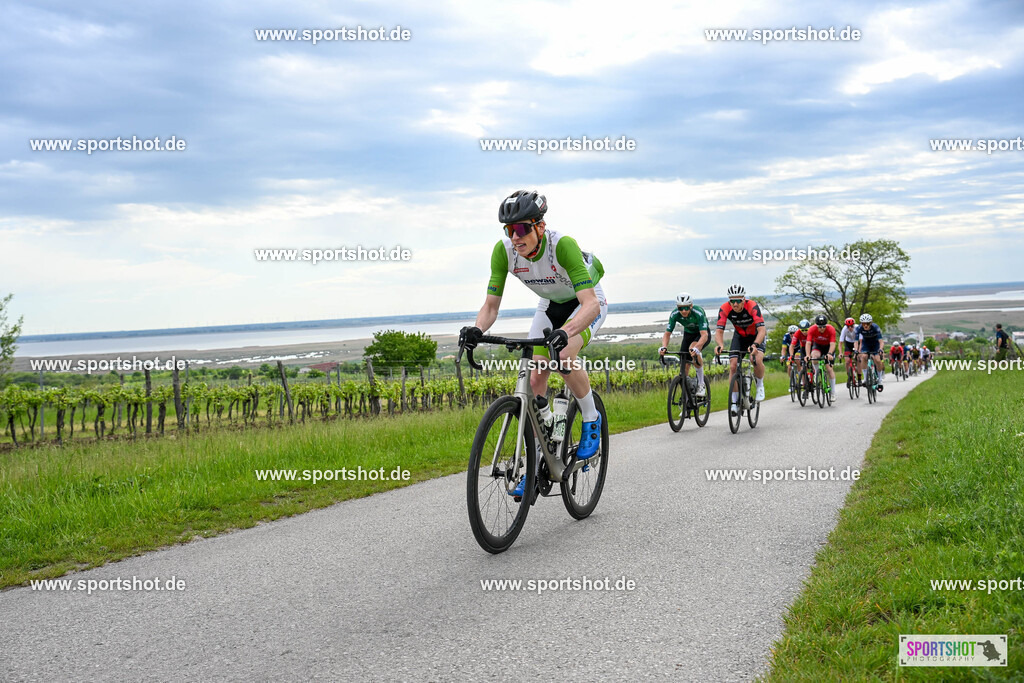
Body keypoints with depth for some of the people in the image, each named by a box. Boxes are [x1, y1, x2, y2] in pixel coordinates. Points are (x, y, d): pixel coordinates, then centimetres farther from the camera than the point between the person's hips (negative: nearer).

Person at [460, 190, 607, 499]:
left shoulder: (563, 245, -37)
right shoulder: (503, 251, -24)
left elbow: (591, 304, -43)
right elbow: (491, 305, -19)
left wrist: (564, 332, -61)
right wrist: (476, 330, -40)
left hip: (587, 303, -5)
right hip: (551, 305, 5)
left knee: (565, 356, -32)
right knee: (535, 377, -7)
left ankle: (591, 420, -4)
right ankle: (538, 464, 2)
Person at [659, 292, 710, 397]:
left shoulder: (698, 313, -35)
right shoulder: (675, 314, -23)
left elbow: (704, 335, -42)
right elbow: (667, 333, -19)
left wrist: (696, 348, -60)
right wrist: (664, 347, -39)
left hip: (703, 334, -4)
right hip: (688, 334, 4)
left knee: (693, 350, -36)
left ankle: (701, 385, -24)